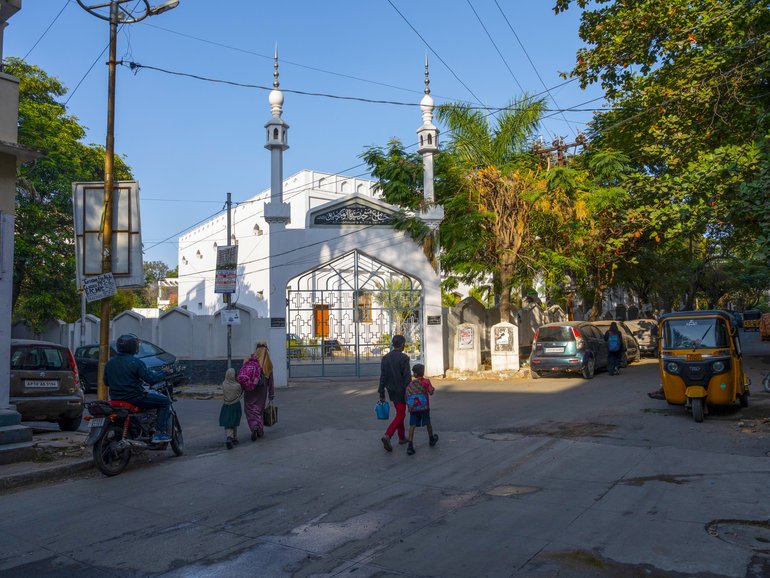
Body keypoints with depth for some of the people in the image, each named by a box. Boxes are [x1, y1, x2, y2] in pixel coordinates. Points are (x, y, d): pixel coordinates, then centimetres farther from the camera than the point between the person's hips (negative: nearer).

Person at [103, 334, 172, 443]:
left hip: (115, 397, 8)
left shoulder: (110, 363, 7)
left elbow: (106, 382, 15)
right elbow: (151, 379, -17)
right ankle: (160, 432, -9)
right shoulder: (135, 362, -15)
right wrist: (164, 373, -1)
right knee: (165, 401, 1)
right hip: (134, 396, -8)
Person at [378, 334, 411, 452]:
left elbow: (383, 377, 3)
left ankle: (402, 437, 27)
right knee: (400, 415, -2)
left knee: (399, 413, 20)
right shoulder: (404, 358, -16)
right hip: (401, 391, -6)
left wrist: (381, 393, 6)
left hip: (391, 391, 7)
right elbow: (407, 377, -17)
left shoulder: (385, 358, 2)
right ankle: (387, 436, -18)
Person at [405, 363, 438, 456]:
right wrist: (433, 389, 9)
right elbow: (431, 392, -11)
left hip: (413, 407, 0)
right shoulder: (426, 381, -5)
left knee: (412, 425, -1)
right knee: (428, 423, 20)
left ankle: (410, 445, -15)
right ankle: (431, 439, 41)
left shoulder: (411, 383, -2)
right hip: (424, 407, 0)